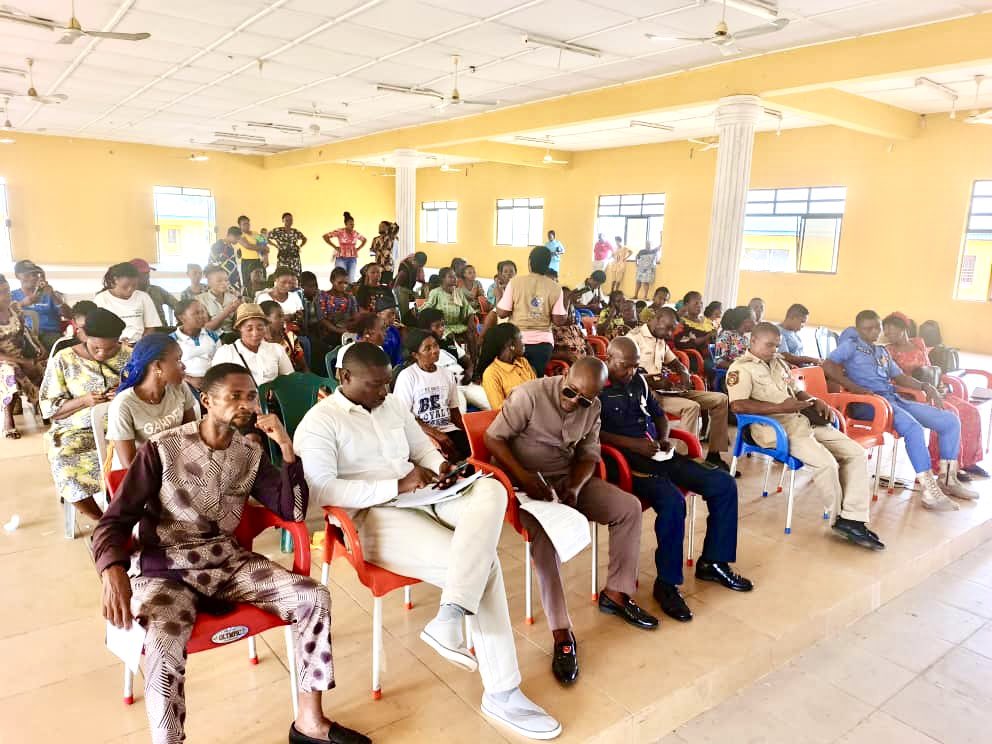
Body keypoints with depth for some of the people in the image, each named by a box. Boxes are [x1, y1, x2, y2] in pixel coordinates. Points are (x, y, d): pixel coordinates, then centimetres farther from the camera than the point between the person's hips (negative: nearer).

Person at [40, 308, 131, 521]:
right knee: (67, 470, -31)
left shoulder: (130, 356, 2)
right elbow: (50, 409, 0)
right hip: (78, 430, 0)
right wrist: (84, 400, -17)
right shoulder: (63, 360, -1)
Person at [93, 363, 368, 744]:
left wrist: (286, 447, -13)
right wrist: (113, 571, -31)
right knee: (164, 645, -36)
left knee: (315, 596, -13)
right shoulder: (161, 450, -9)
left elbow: (293, 511, -2)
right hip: (165, 570, -4)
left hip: (228, 561, 4)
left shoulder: (252, 455, 4)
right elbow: (114, 521, -9)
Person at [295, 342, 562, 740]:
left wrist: (439, 464, -1)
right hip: (374, 516, -7)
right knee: (484, 561, -22)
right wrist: (396, 485, -22)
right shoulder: (319, 422, -5)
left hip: (422, 497, 7)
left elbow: (423, 446, 25)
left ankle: (450, 615, -35)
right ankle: (501, 692, -12)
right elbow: (323, 490, -18)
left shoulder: (393, 406, 16)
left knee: (491, 491, -25)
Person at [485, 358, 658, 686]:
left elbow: (588, 453, 5)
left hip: (569, 479, 6)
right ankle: (561, 632, -29)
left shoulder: (592, 407, 2)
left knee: (629, 507, -6)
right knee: (545, 531, -34)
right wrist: (524, 476, -28)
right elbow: (493, 438, -16)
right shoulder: (528, 395, -17)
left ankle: (614, 593, 7)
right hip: (529, 483, -6)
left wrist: (575, 486, -16)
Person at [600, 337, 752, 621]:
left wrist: (664, 438, 7)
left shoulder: (638, 381, 17)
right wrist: (632, 444, -21)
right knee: (673, 502, -33)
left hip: (656, 455, 9)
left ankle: (712, 561, 14)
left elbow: (658, 414, 27)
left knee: (724, 484, 0)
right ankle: (666, 583, -14)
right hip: (627, 461, -8)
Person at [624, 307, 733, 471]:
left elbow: (676, 363, 29)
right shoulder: (634, 337, -7)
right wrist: (655, 383, -22)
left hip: (664, 389, 9)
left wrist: (685, 375, 6)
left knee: (720, 399, 1)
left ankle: (713, 455, 1)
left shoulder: (661, 341, 21)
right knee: (691, 406, -33)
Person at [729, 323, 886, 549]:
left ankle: (853, 519, -7)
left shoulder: (779, 362, 20)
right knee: (826, 463, -26)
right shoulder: (741, 368, -7)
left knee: (856, 453, -2)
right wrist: (781, 407, -23)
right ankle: (840, 517, 1)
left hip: (803, 420, 9)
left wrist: (816, 401, 6)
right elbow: (738, 405, -21)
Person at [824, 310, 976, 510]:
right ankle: (930, 491, -29)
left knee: (950, 421, 3)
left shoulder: (883, 351, 27)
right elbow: (828, 366, -12)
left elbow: (898, 376, 26)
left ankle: (947, 479, 13)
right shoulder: (851, 345, 4)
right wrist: (854, 387, -19)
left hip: (894, 398, 9)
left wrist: (925, 386, 9)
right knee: (913, 428, -32)